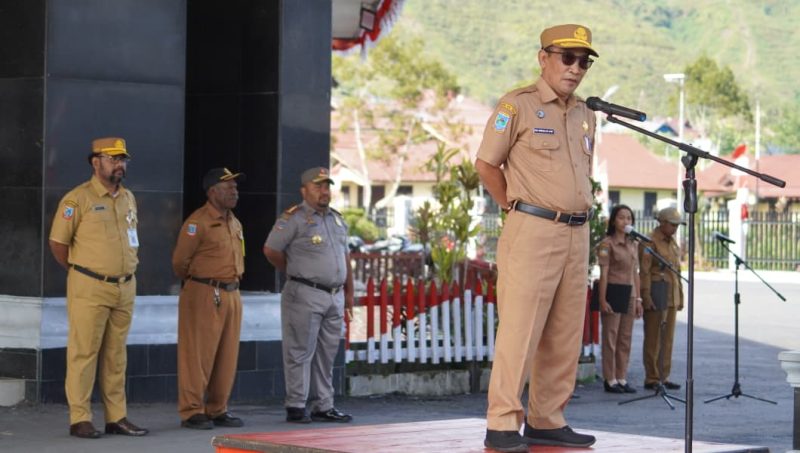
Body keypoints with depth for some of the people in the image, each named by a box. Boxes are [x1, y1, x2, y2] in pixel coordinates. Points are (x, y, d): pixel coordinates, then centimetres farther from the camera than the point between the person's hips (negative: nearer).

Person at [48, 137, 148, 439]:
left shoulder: (128, 198, 13)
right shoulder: (78, 198, -8)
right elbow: (58, 242, -5)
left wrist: (127, 271, 14)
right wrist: (80, 273, 0)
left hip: (125, 288, 6)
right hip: (90, 289, -6)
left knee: (116, 356, 9)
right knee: (84, 352, -4)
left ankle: (117, 417, 13)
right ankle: (80, 419, -1)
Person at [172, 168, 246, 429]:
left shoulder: (235, 224, 15)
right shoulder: (198, 222, -10)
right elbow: (180, 260, -5)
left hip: (231, 295, 8)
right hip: (204, 296, -8)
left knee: (227, 356, 9)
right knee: (198, 355, -4)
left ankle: (217, 410, 16)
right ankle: (191, 412, 0)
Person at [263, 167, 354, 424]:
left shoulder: (337, 219, 16)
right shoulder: (294, 218, -7)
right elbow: (271, 250, -7)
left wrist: (349, 291, 18)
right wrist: (295, 272, 4)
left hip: (335, 296, 7)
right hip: (305, 296, -7)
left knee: (326, 355, 10)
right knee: (301, 352, -4)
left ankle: (323, 407, 15)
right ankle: (296, 407, -1)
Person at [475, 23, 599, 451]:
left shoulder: (584, 114, 16)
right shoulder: (518, 105, -6)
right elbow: (486, 164, -4)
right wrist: (516, 207, 2)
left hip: (577, 234, 7)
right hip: (533, 231, -7)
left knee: (564, 335, 7)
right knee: (520, 328, -10)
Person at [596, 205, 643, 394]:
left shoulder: (632, 245, 15)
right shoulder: (607, 244, -6)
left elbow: (635, 274, 17)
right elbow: (604, 273, -10)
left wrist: (638, 299, 13)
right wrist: (602, 299, -15)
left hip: (629, 294, 7)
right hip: (613, 292, -7)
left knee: (626, 338, 7)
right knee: (611, 337, -3)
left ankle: (622, 378, 12)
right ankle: (610, 380, 1)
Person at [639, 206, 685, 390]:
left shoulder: (673, 242, 17)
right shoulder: (650, 242, -8)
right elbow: (644, 271, -13)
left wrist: (680, 296, 18)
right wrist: (646, 296, -18)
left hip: (672, 295, 8)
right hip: (656, 294, -8)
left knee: (668, 338, 8)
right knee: (653, 338, -4)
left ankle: (663, 377, 13)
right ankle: (651, 379, -1)